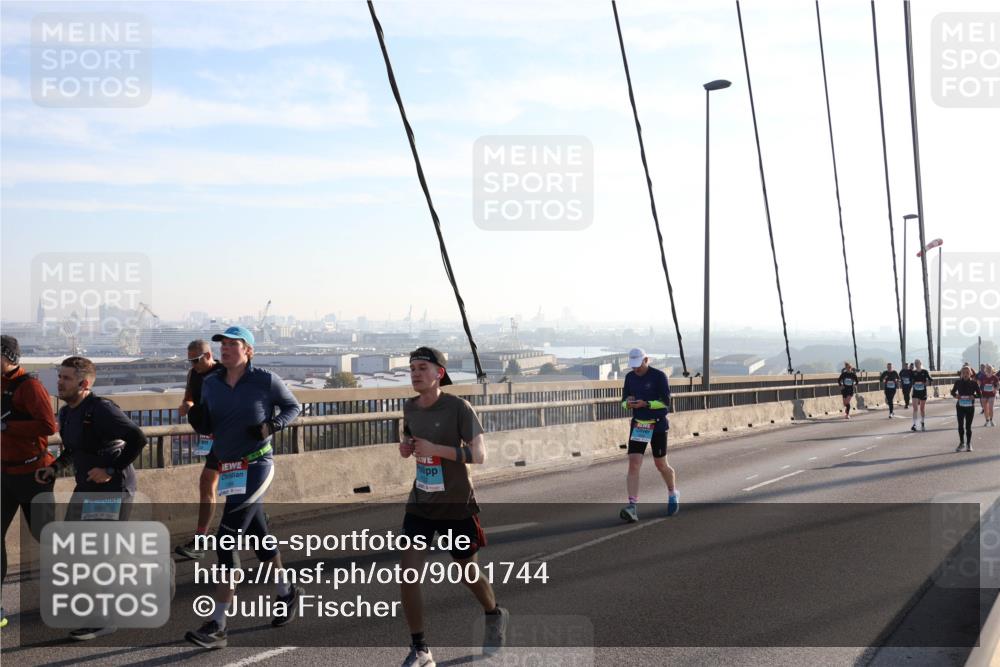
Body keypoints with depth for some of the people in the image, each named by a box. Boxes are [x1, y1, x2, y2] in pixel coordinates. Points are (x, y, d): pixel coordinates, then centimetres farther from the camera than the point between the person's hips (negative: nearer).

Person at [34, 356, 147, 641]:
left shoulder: (101, 409, -20)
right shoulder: (66, 413, 8)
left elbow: (137, 439, -27)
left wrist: (111, 471, -22)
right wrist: (55, 466, 7)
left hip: (112, 489, -10)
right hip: (86, 488, 10)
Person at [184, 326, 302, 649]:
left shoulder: (266, 380, -9)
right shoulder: (211, 383, 6)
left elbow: (293, 407, 4)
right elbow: (208, 427, 14)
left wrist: (272, 425, -14)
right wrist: (199, 421, -9)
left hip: (256, 467, -6)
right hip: (228, 469, 6)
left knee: (225, 541, -13)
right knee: (257, 536, 18)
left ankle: (217, 626, -10)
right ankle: (287, 593, 41)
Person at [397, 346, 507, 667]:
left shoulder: (458, 407, -17)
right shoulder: (410, 408, 1)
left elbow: (479, 455, -21)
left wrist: (435, 449, -31)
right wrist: (405, 448, -4)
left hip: (456, 507, -4)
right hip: (420, 504, 4)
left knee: (468, 574, 14)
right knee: (407, 576, -8)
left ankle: (495, 616, 46)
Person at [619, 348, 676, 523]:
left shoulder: (659, 376, -9)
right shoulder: (630, 377, 6)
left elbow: (665, 402, -14)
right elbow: (624, 401, 11)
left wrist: (645, 404, -27)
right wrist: (628, 403, -13)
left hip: (658, 425, -4)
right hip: (637, 425, 4)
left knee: (661, 465, 8)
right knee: (633, 464, -10)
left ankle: (673, 494, 37)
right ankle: (633, 507, -15)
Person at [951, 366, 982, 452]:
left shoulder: (974, 383, -4)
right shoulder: (958, 382, 0)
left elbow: (980, 394, 0)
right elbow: (953, 391, 10)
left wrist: (974, 396, -20)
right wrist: (955, 395, -12)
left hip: (970, 407, -1)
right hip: (960, 406, 1)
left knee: (968, 426, 3)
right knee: (960, 425, 2)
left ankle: (969, 444, 18)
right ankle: (961, 442, 20)